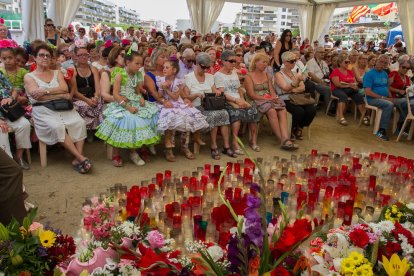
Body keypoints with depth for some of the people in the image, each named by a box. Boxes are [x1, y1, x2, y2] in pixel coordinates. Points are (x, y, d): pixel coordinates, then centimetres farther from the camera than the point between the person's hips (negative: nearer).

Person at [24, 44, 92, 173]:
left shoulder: (57, 73, 21)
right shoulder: (29, 77, 11)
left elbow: (64, 88, 1)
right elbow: (37, 96, -6)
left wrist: (45, 91, -12)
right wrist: (62, 95, -6)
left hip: (63, 107, 3)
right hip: (43, 110, -3)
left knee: (80, 123, -25)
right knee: (57, 127, -33)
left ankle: (77, 160, -28)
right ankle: (81, 158, -31)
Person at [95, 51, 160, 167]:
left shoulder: (137, 75, 11)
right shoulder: (120, 75, -8)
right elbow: (116, 95, -14)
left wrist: (141, 98, -6)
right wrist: (128, 107, -23)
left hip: (134, 103, 6)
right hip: (121, 104, -6)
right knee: (128, 120, -31)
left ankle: (133, 151, 2)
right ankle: (115, 154, -10)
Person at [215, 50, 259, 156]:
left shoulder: (234, 73, 23)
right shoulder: (218, 75, 1)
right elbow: (222, 93, -10)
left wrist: (242, 100, 4)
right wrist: (235, 100, -20)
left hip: (238, 101, 6)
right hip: (226, 102, -6)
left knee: (253, 110, -18)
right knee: (236, 112, -35)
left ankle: (254, 140, -8)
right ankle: (235, 144, -31)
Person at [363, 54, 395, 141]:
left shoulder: (385, 74, 15)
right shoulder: (369, 74, -7)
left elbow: (386, 88, 21)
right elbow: (368, 92, -15)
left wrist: (391, 97, 0)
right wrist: (382, 97, -17)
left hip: (385, 99, 7)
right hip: (373, 99, -6)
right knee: (389, 105, -33)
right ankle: (381, 130, -22)